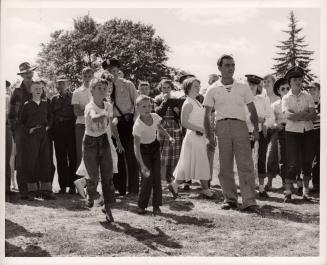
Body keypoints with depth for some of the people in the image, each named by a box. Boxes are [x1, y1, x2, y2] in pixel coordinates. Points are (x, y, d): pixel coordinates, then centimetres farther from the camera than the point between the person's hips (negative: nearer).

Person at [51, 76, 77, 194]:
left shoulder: (73, 97, 4)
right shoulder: (54, 99, 14)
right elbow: (50, 115, 12)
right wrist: (52, 130, 2)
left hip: (71, 130, -3)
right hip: (58, 130, 3)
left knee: (72, 157, -2)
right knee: (61, 158, 3)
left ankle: (72, 184, 3)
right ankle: (63, 185, 8)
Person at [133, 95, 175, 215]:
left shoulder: (155, 117, -13)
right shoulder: (137, 125, -29)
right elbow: (136, 146, -31)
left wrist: (169, 137, -3)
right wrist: (142, 166, -37)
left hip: (155, 147, 5)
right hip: (144, 150, -5)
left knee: (156, 177, 3)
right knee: (147, 178, -10)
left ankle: (156, 206, 12)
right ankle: (141, 206, 8)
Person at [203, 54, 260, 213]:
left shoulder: (243, 88, 10)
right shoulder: (213, 90, 8)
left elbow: (252, 111, 12)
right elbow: (206, 115, 9)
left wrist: (256, 129, 0)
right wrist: (209, 135, 0)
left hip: (240, 126, 0)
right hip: (222, 127, 0)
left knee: (246, 165, -7)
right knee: (225, 167, 4)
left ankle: (249, 202, -8)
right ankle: (230, 199, 15)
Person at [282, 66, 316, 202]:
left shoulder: (307, 96, 7)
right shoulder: (286, 98, 2)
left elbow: (313, 115, -4)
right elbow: (289, 115, -13)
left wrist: (297, 117, -13)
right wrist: (305, 113, -9)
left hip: (307, 131, 3)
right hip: (292, 132, -2)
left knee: (307, 161, 4)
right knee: (293, 162, -8)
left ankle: (305, 190, 17)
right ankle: (288, 191, -1)